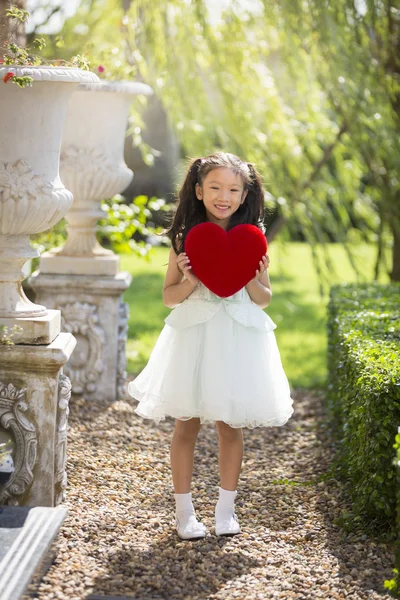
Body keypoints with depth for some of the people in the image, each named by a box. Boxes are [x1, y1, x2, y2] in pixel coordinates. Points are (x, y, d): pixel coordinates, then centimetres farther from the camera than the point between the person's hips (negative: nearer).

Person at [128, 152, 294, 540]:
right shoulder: (185, 237, -2)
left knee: (230, 426, 8)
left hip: (238, 340, 1)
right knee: (186, 424, 4)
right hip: (193, 336, -1)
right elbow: (168, 296, 2)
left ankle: (226, 508, 21)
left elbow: (264, 300, 6)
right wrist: (189, 283, -17)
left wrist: (252, 280, -14)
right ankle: (184, 511, 15)